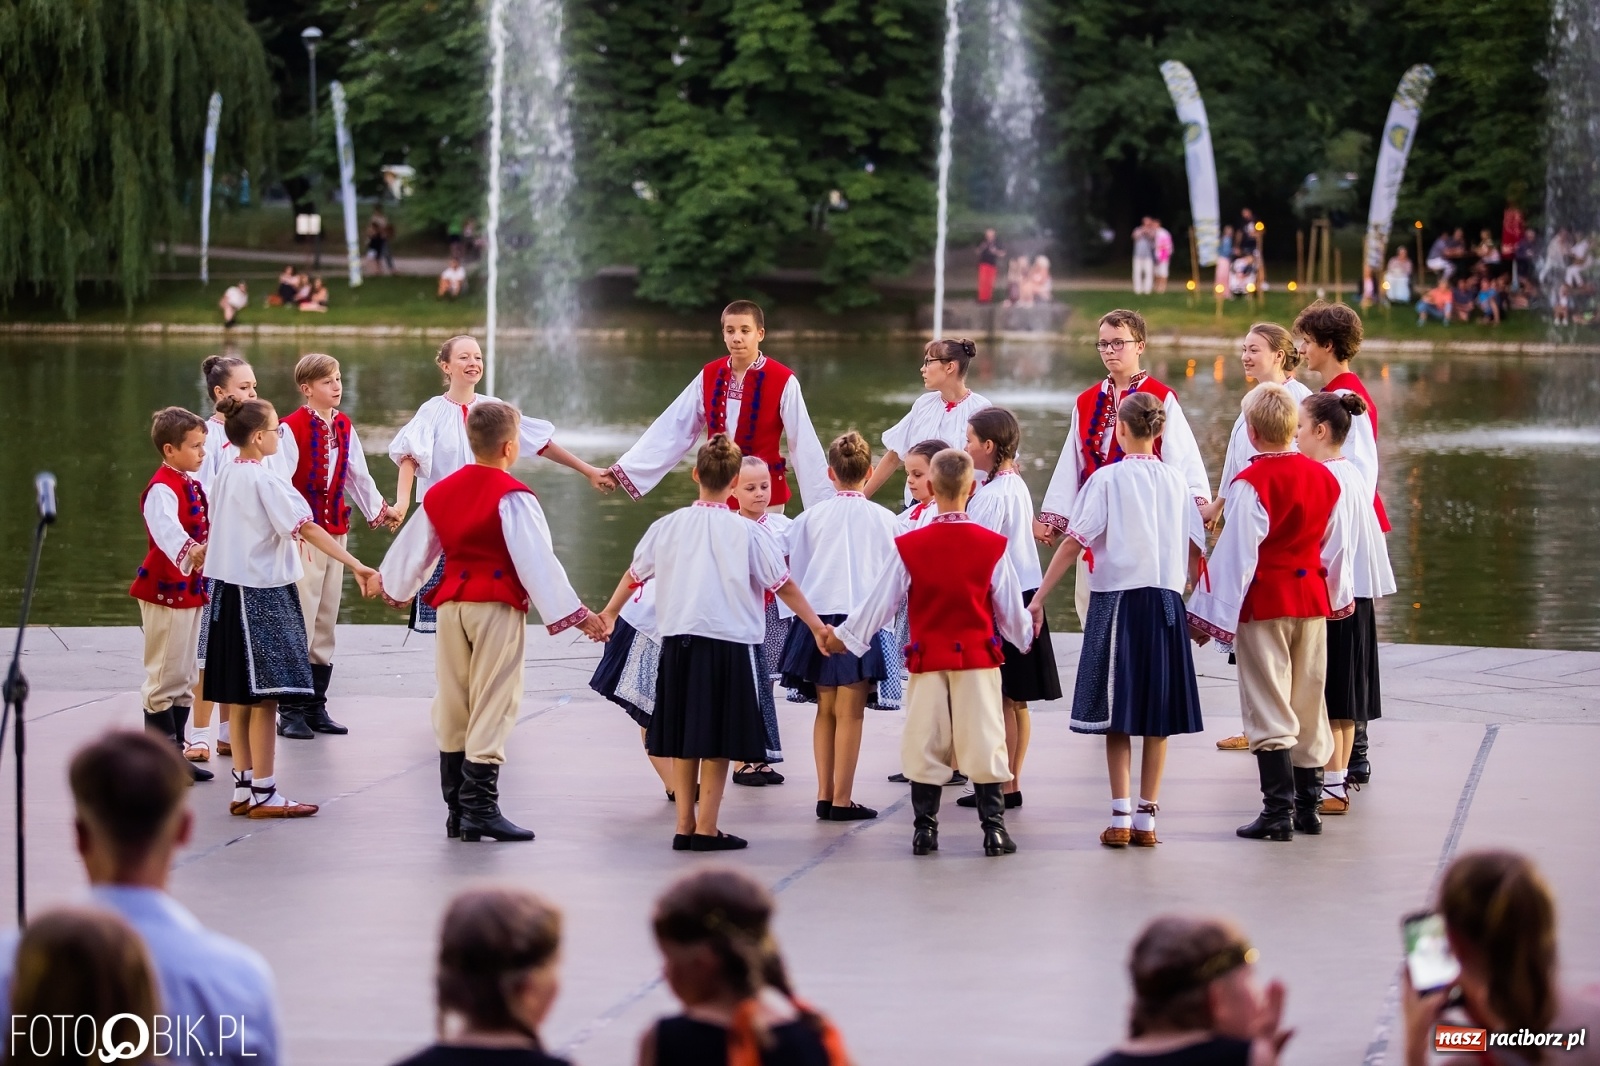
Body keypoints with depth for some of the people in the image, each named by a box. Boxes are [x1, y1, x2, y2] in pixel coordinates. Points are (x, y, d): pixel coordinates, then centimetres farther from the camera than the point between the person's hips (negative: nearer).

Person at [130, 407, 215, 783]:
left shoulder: (192, 485, 12)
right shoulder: (161, 489, -18)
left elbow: (205, 531, 24)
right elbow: (167, 531, -36)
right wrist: (191, 552, -52)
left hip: (191, 590, 9)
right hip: (165, 592, -9)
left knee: (185, 678, 14)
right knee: (165, 677, -4)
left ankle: (177, 752, 21)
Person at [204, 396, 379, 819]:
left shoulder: (224, 478, 9)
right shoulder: (266, 482, -16)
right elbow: (308, 529, -21)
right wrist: (356, 566, -24)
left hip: (229, 590, 9)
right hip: (263, 594, -9)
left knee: (241, 697, 12)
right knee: (264, 696, -4)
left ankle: (243, 790, 16)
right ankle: (263, 794, -2)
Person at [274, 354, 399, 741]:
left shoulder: (344, 426, 10)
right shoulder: (292, 427, -12)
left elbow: (357, 474, 19)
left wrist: (378, 510, 18)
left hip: (335, 530, 7)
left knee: (325, 622, 11)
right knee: (299, 621, -8)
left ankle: (316, 706, 18)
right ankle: (290, 711, -2)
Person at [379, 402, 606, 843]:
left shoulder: (441, 492, 10)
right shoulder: (512, 497, -12)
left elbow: (416, 546, 22)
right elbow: (537, 560, -16)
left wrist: (391, 583, 41)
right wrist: (576, 614, -13)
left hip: (451, 603, 7)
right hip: (498, 605, -7)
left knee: (452, 707, 11)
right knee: (492, 707, -6)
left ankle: (456, 808, 15)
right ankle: (480, 809, -10)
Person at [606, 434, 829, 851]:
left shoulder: (669, 526, 3)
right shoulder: (747, 533, -7)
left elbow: (633, 576, 15)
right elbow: (784, 586, -3)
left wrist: (607, 615, 31)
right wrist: (818, 628, 5)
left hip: (678, 640, 3)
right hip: (728, 643, -3)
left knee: (684, 740, 10)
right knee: (717, 741, 3)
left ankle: (685, 826, 12)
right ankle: (706, 828, 2)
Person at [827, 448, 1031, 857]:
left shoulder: (909, 546, -7)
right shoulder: (992, 545, -6)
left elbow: (880, 602, 0)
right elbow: (1011, 608, 3)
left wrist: (845, 637, 14)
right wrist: (1025, 636, 24)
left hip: (927, 659, 0)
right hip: (978, 656, 0)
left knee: (925, 746, 8)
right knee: (985, 743, 3)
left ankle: (925, 828, 9)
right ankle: (994, 828, 0)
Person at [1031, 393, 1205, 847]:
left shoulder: (1108, 478, -5)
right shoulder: (1176, 481, 6)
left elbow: (1076, 542, -11)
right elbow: (1196, 549, 6)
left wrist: (1039, 597, -10)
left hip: (1118, 598, -3)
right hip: (1166, 602, 3)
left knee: (1118, 714, 2)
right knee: (1158, 716, 7)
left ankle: (1121, 818, -3)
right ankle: (1146, 819, 7)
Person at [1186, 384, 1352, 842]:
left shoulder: (1250, 484, -16)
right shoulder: (1323, 477, 4)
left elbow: (1236, 554, -16)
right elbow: (1336, 545, 14)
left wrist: (1210, 614, -9)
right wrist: (1339, 596, 30)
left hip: (1263, 603, -6)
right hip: (1312, 598, 6)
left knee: (1269, 709, -3)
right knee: (1308, 703, 14)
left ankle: (1279, 810, -6)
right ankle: (1307, 804, 19)